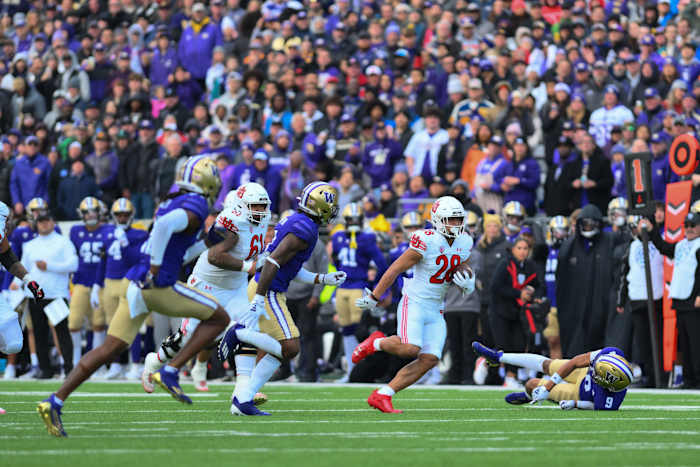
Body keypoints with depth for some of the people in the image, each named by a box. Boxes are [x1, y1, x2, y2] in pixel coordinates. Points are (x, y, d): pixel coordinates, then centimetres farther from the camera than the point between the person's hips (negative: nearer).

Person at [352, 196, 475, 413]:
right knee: (410, 349, -26)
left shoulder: (464, 244, 5)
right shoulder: (426, 242, -16)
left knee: (429, 360, -7)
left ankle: (382, 396, -1)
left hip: (436, 311, 7)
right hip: (414, 303, -7)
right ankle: (377, 342, 6)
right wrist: (373, 298, -7)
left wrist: (467, 283, -5)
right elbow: (395, 270, -10)